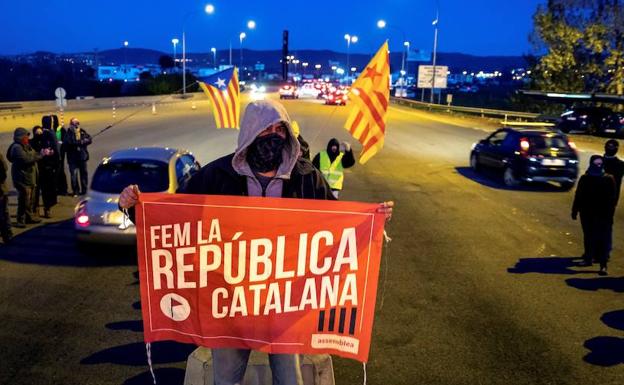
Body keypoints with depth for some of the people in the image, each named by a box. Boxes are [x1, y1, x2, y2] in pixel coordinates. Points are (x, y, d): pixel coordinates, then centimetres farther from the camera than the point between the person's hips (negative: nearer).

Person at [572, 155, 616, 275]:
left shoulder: (608, 179, -3)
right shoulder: (585, 179, 2)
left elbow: (612, 198, -2)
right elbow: (578, 197, 6)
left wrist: (610, 213, -7)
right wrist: (575, 211, 5)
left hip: (603, 215, -2)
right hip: (587, 214, 3)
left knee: (603, 239, -6)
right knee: (588, 237, 14)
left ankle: (603, 265, -7)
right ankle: (589, 257, 29)